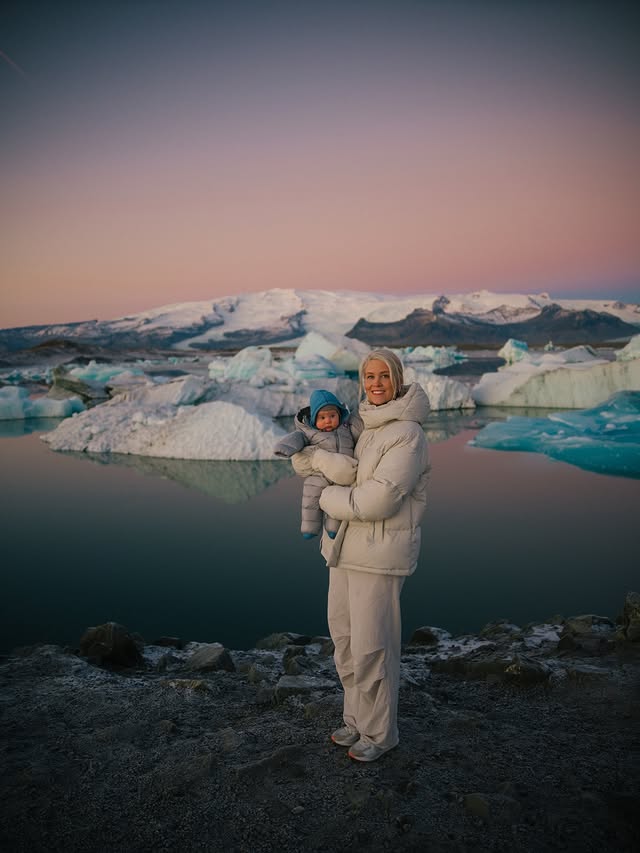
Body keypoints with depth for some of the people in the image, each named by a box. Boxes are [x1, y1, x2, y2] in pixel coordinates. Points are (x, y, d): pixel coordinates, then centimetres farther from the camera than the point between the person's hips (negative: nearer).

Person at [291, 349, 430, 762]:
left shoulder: (406, 435, -20)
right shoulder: (361, 426, 7)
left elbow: (375, 501, -26)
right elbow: (304, 460, 12)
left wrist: (328, 497, -10)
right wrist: (322, 461, -11)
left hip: (380, 553, -8)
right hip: (346, 548, 9)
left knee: (372, 646, 3)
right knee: (345, 638, 18)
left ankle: (380, 733, 24)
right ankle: (358, 718, 38)